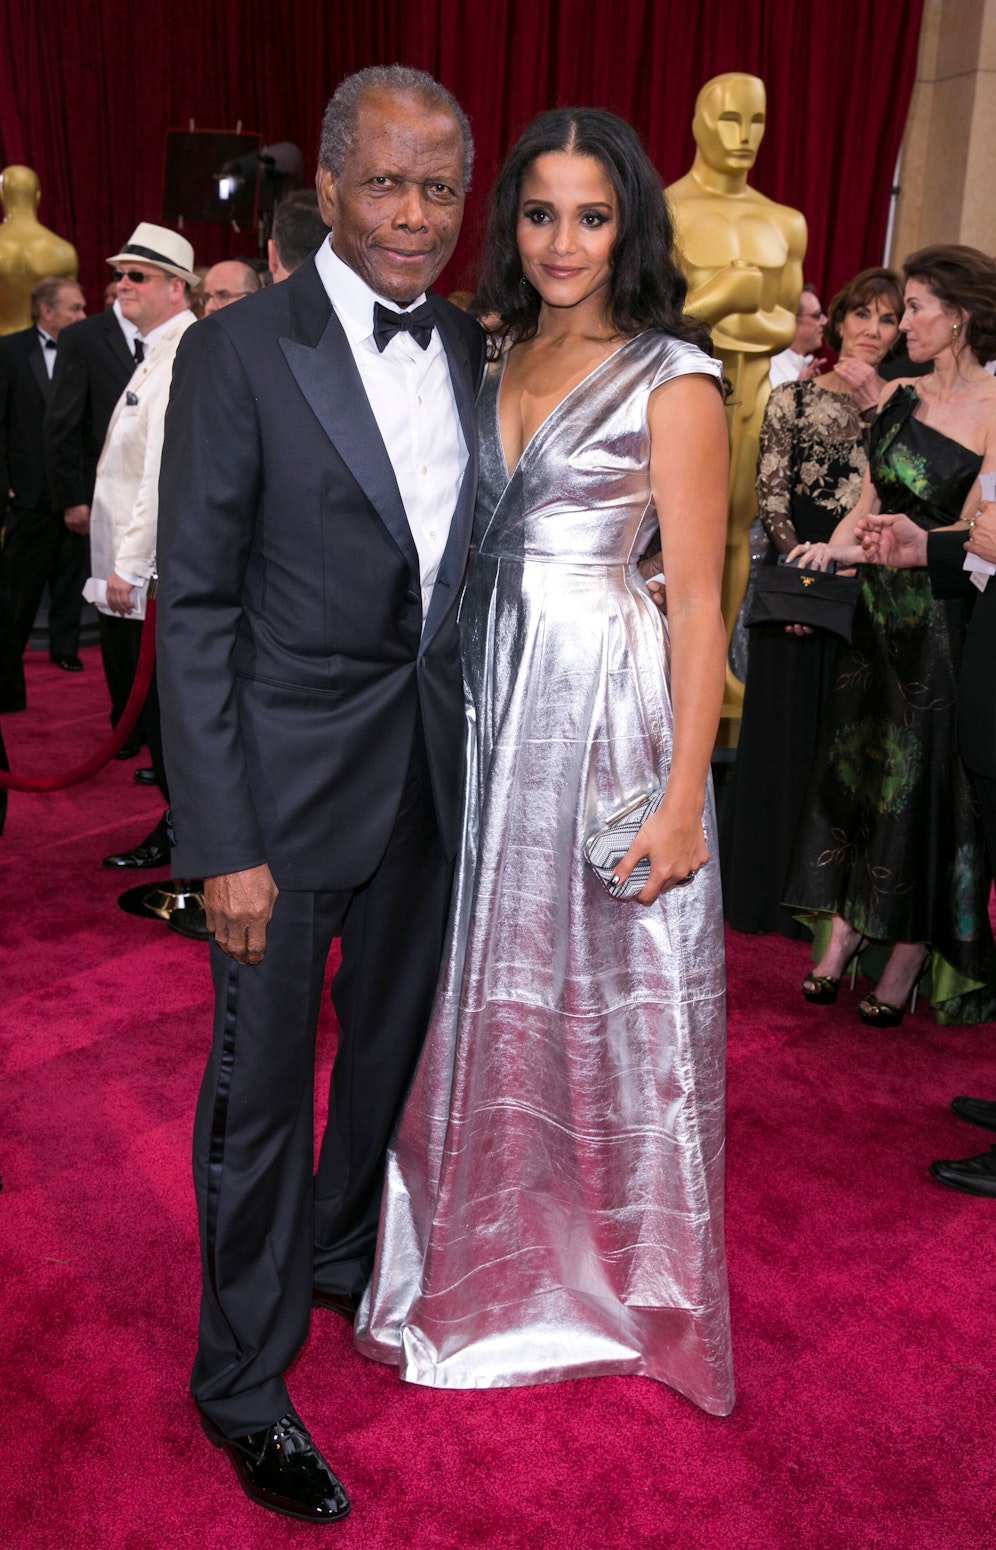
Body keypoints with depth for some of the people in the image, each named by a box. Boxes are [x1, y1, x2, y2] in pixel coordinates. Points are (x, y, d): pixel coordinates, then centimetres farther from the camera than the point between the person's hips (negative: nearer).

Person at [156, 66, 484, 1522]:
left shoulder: (475, 351, 6)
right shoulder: (239, 351, -10)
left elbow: (474, 561, 11)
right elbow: (194, 607, -12)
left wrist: (483, 757, 5)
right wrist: (225, 843, -17)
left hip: (437, 772, 6)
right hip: (293, 777, -5)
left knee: (395, 1042, 21)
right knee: (262, 1084, 6)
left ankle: (348, 1256, 47)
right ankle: (244, 1380, 27)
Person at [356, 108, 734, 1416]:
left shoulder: (672, 378, -6)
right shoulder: (495, 362, 12)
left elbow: (698, 600, -10)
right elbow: (471, 548, 14)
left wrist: (684, 796, -16)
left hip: (605, 707, -6)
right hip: (485, 703, 6)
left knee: (608, 998, 6)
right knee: (482, 990, 14)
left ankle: (619, 1283, 29)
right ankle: (493, 1257, 36)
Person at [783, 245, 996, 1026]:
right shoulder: (901, 397, 9)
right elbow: (868, 505, 10)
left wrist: (856, 551, -19)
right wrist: (822, 568, -4)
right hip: (877, 611, 6)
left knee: (923, 778, 2)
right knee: (853, 762, 6)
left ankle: (908, 964, 14)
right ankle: (841, 938, 15)